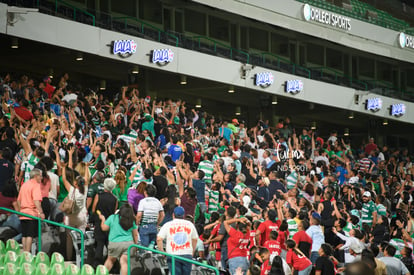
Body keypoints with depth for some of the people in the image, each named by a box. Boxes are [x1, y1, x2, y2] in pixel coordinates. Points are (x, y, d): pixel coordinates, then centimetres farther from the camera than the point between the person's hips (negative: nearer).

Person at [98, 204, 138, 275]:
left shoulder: (112, 218, 0)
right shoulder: (131, 221, 7)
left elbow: (104, 228, 7)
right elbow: (135, 235, 11)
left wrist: (102, 219, 24)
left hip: (115, 243, -1)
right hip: (129, 243, 1)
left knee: (110, 259, 18)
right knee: (124, 262, -6)